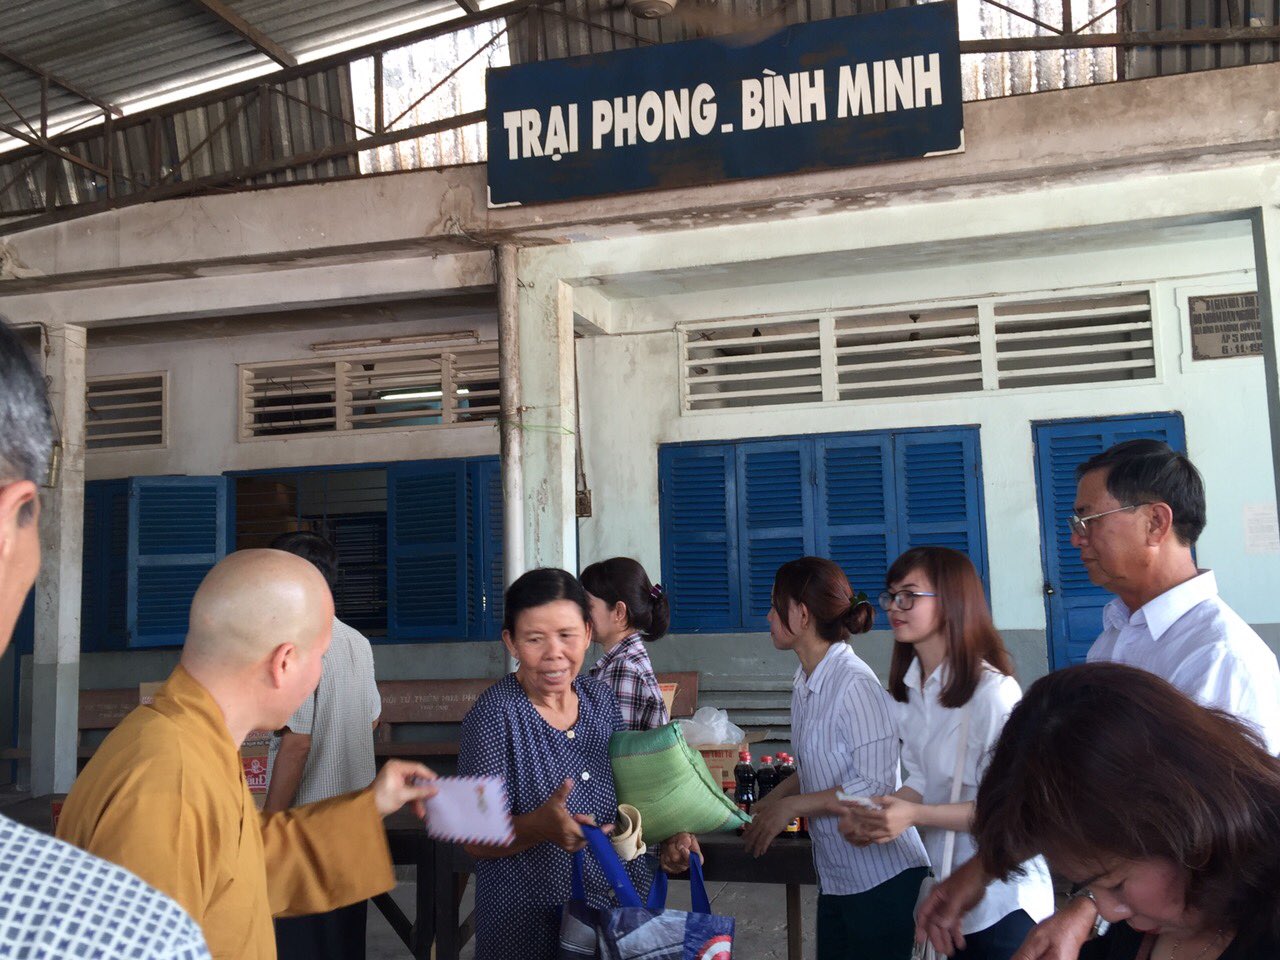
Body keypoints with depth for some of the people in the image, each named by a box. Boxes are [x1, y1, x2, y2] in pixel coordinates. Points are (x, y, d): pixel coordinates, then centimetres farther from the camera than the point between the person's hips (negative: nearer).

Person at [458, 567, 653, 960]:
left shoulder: (600, 698, -1)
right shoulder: (495, 716, -17)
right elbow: (477, 842, -17)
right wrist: (541, 826, -35)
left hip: (621, 903, 5)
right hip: (532, 923, -5)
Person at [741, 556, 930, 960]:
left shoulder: (855, 684, -21)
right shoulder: (806, 682, 7)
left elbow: (874, 786, -23)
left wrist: (791, 806, -19)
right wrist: (770, 801, 2)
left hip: (882, 878, -8)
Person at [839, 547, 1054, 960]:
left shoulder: (994, 692, -23)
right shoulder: (910, 690, 4)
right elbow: (921, 781, 6)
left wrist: (915, 815, -28)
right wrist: (875, 817, -12)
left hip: (1003, 901, -7)